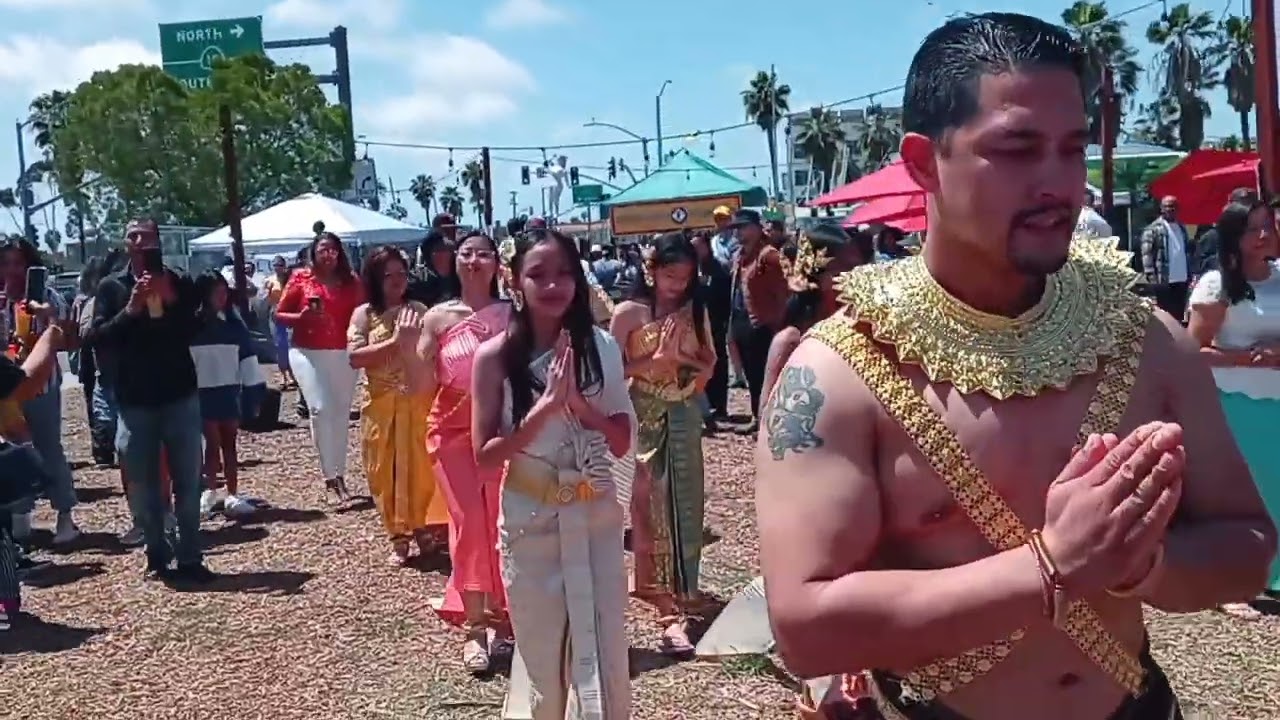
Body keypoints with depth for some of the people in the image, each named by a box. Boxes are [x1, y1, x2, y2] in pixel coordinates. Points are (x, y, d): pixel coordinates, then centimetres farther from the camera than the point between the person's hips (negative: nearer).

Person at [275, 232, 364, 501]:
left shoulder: (351, 281, 8)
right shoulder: (301, 278, 2)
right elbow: (279, 315, 4)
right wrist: (301, 317, -15)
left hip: (343, 354, 3)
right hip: (309, 353, -3)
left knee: (341, 413, 8)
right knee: (320, 409, -14)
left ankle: (339, 473, 19)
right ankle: (330, 474, -10)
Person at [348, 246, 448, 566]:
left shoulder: (418, 311, 3)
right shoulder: (364, 314, 1)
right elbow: (355, 358, -11)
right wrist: (394, 342, -17)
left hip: (418, 402, 0)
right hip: (382, 405, 0)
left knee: (419, 466, 5)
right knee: (387, 471, 5)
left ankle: (420, 528, 21)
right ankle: (398, 537, 15)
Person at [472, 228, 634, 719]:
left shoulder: (601, 347, -3)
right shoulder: (495, 357, -10)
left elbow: (621, 443, 0)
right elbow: (485, 456, -11)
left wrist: (580, 404, -17)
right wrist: (545, 408, -22)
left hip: (598, 516, 2)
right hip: (531, 522, -2)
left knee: (607, 656, 10)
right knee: (543, 660, 12)